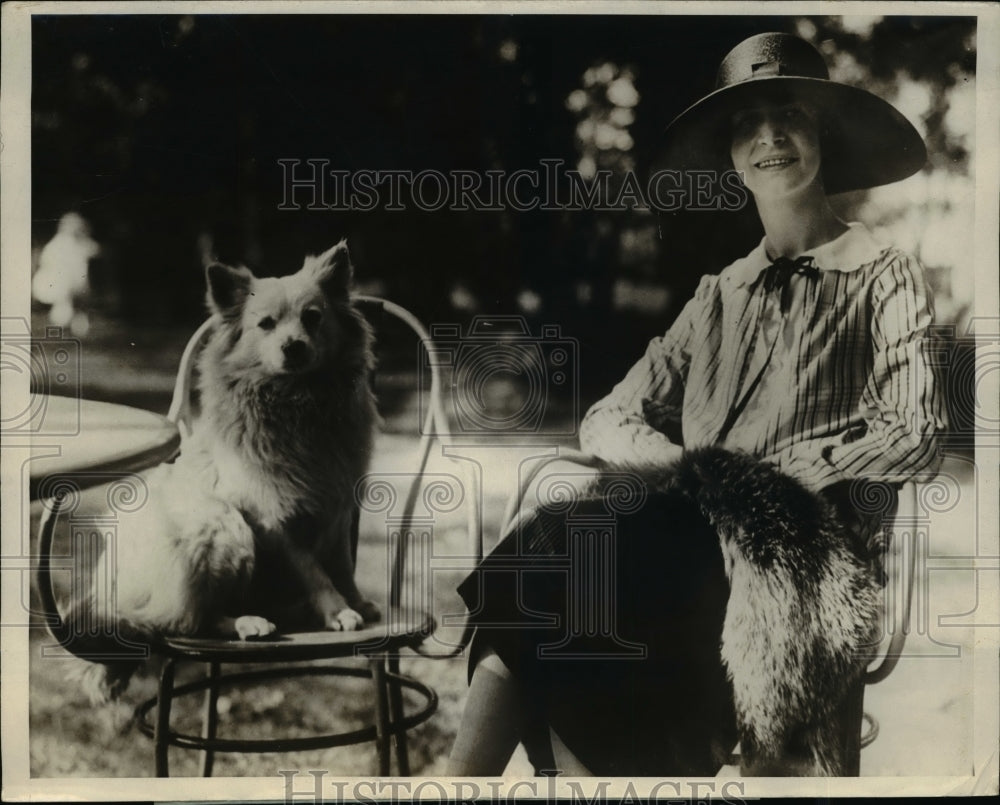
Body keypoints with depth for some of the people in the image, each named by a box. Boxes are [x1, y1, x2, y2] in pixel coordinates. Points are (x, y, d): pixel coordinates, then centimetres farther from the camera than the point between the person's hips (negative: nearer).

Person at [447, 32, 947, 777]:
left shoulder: (883, 277, 8)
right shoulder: (721, 294, 22)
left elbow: (915, 437, -6)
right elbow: (607, 420, 15)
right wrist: (687, 472, -7)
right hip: (689, 540, 5)